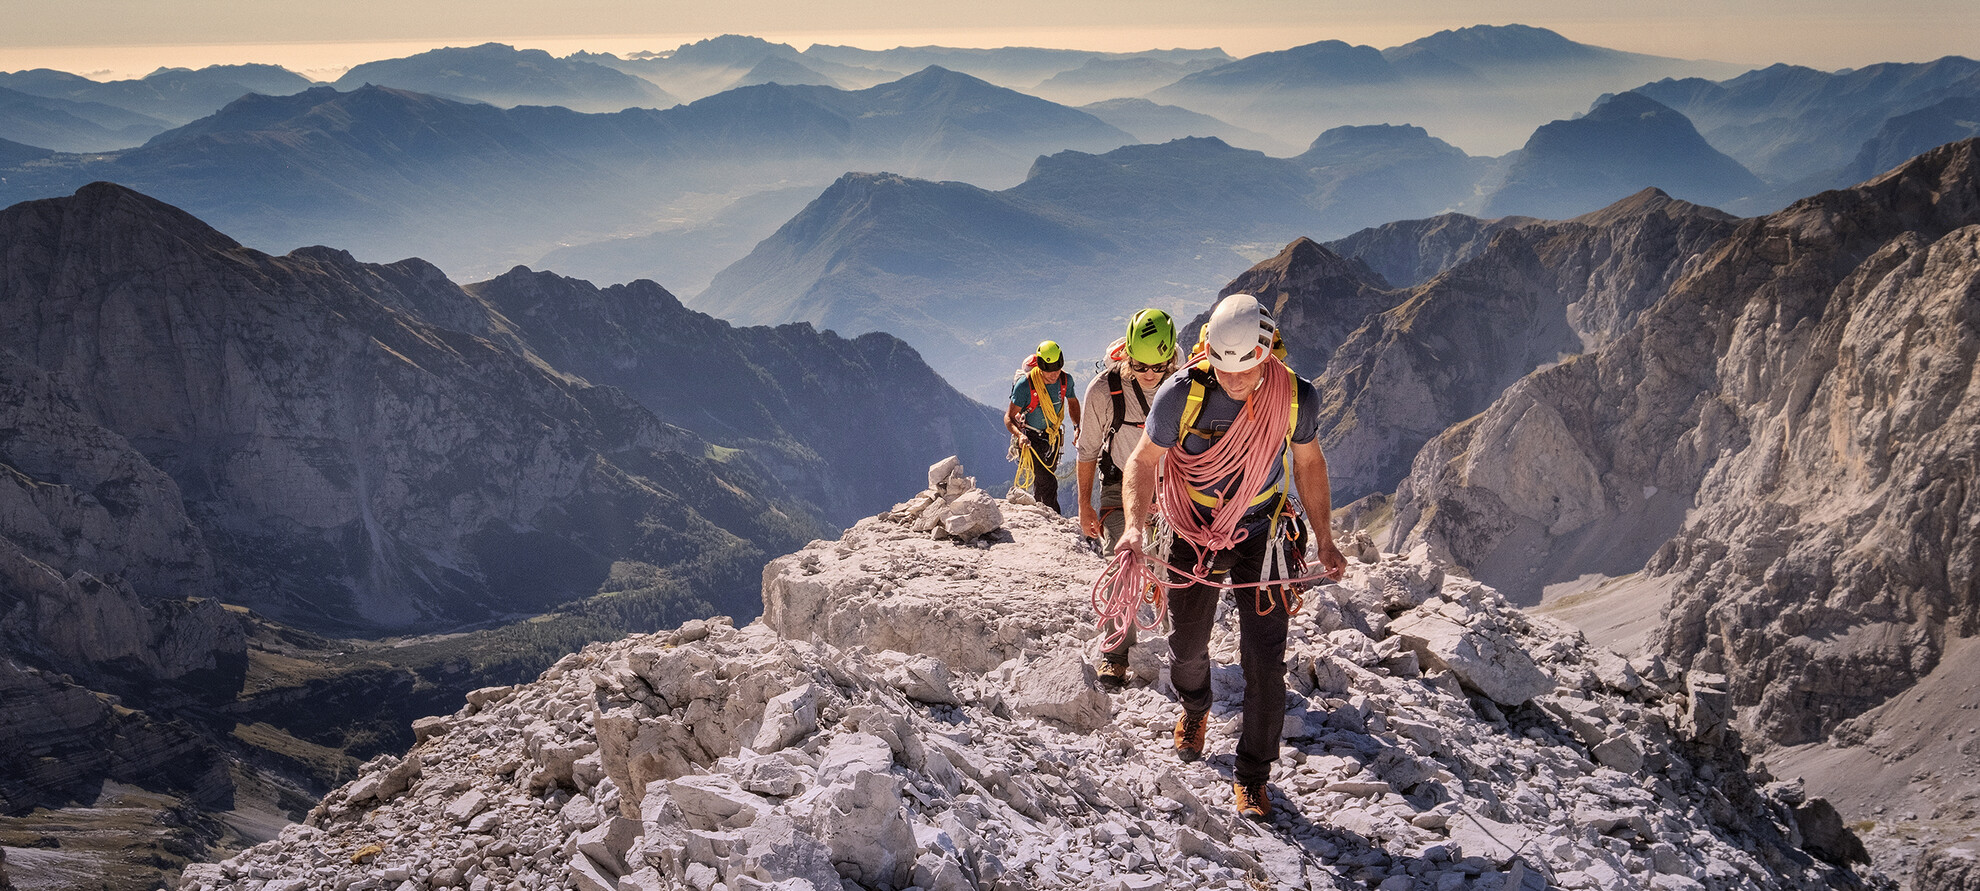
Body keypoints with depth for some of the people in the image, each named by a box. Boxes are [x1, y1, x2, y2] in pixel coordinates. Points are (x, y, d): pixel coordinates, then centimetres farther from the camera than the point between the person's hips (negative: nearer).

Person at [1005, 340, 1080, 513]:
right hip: (1030, 440, -5)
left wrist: (1077, 426, -2)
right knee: (1048, 483, -18)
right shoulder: (1025, 384, -24)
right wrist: (1020, 435, -35)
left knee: (1042, 485, 15)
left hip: (1052, 438, 5)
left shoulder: (1066, 380, -9)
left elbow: (1072, 403, 13)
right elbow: (1009, 417, -16)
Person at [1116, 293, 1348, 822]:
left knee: (1264, 662, -6)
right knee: (1188, 645, 16)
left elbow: (1308, 464, 1)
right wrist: (1135, 525, -30)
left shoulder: (1295, 398, -18)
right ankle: (1194, 710, 52)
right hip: (1193, 535, 0)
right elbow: (1144, 461, -13)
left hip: (1261, 535, 0)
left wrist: (1325, 540, 3)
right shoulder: (1182, 394, -23)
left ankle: (1252, 777, 12)